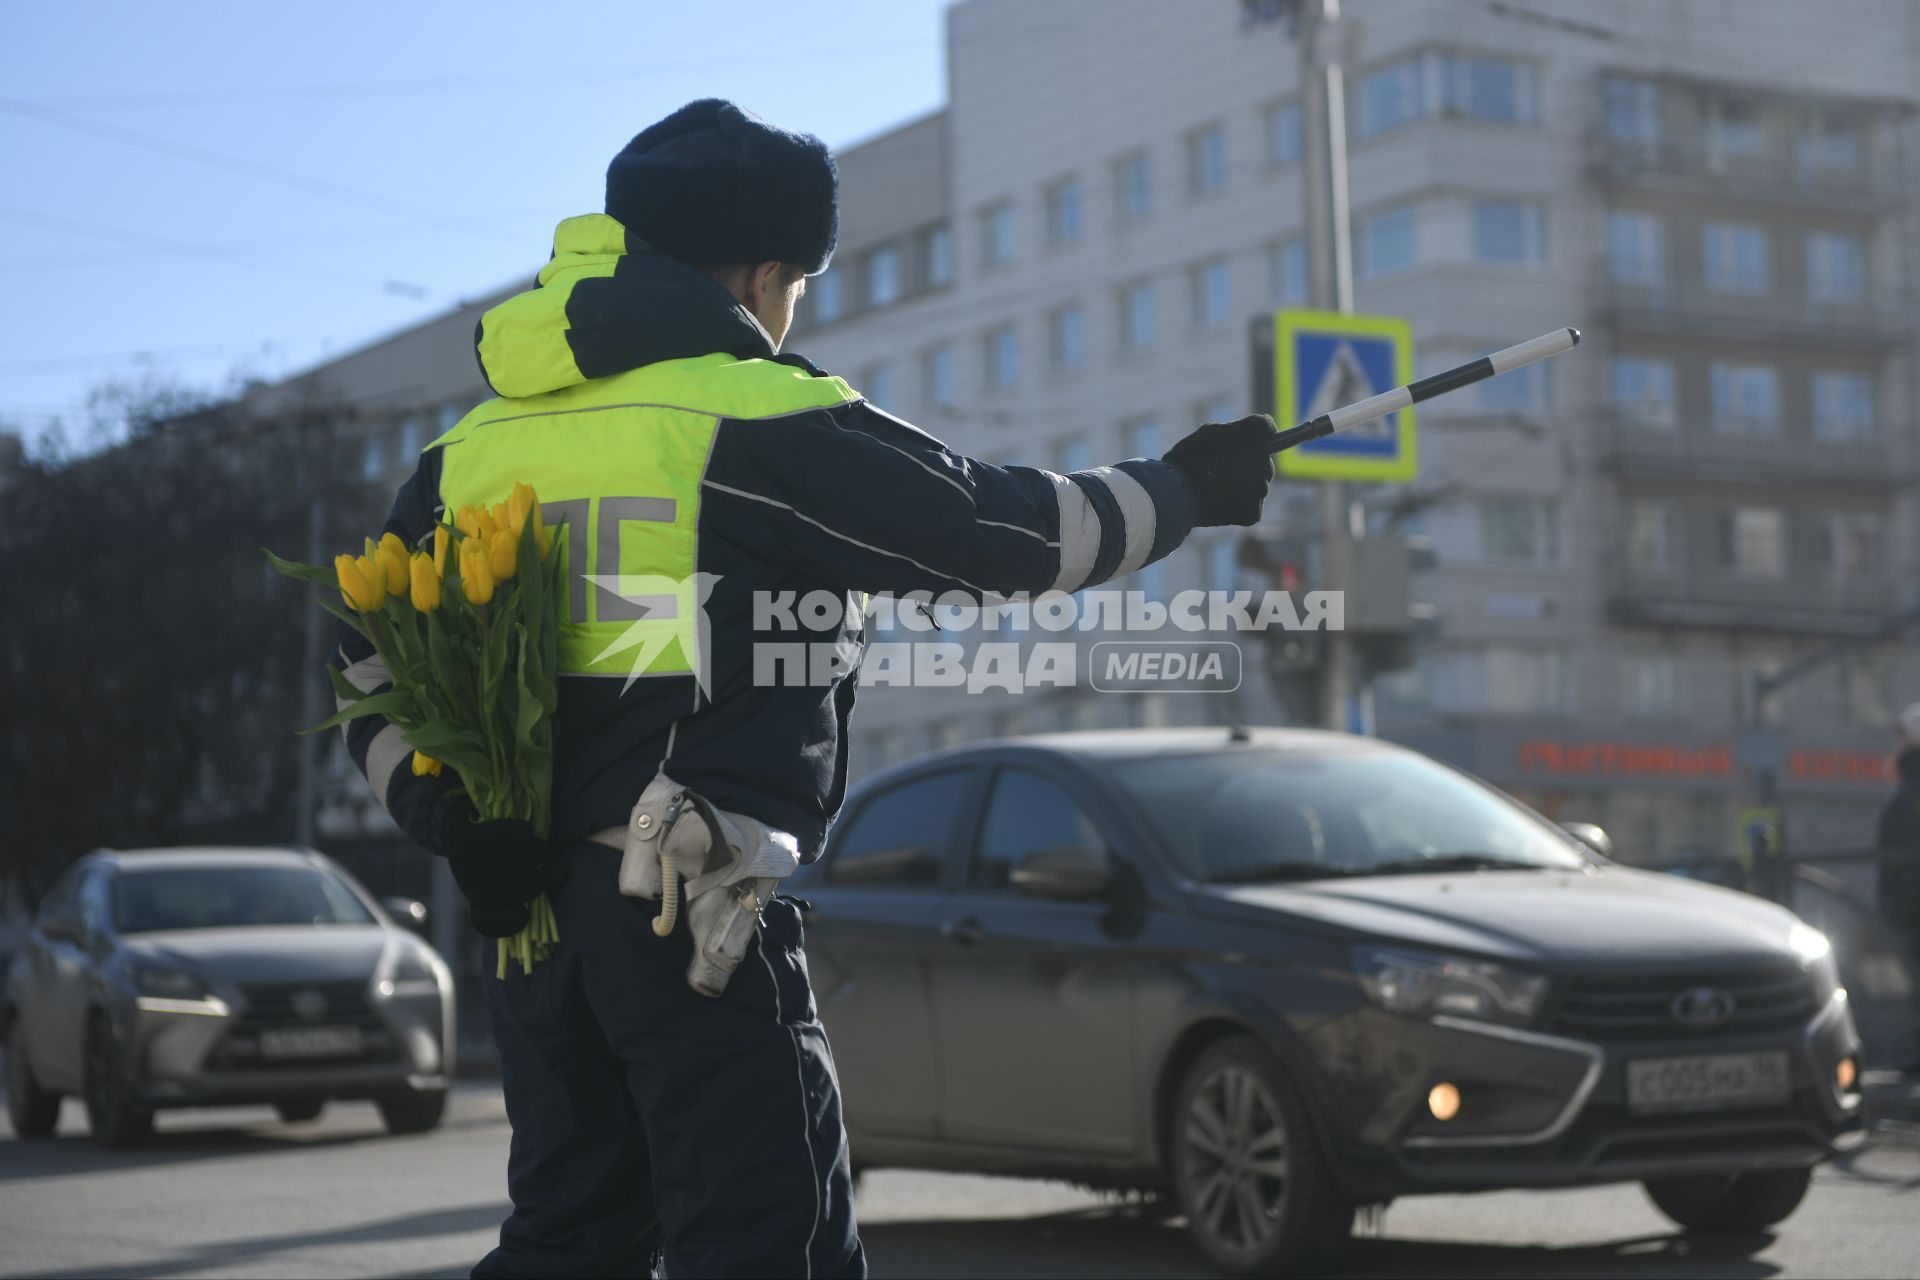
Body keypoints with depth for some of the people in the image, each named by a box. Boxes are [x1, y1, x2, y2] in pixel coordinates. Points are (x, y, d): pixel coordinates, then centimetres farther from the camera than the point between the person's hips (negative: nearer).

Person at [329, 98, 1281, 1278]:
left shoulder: (476, 441, 12)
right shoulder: (761, 419, -7)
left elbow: (370, 663, 13)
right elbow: (995, 532, -2)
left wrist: (449, 821, 5)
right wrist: (1183, 490, 12)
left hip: (527, 906, 7)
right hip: (690, 914, -7)